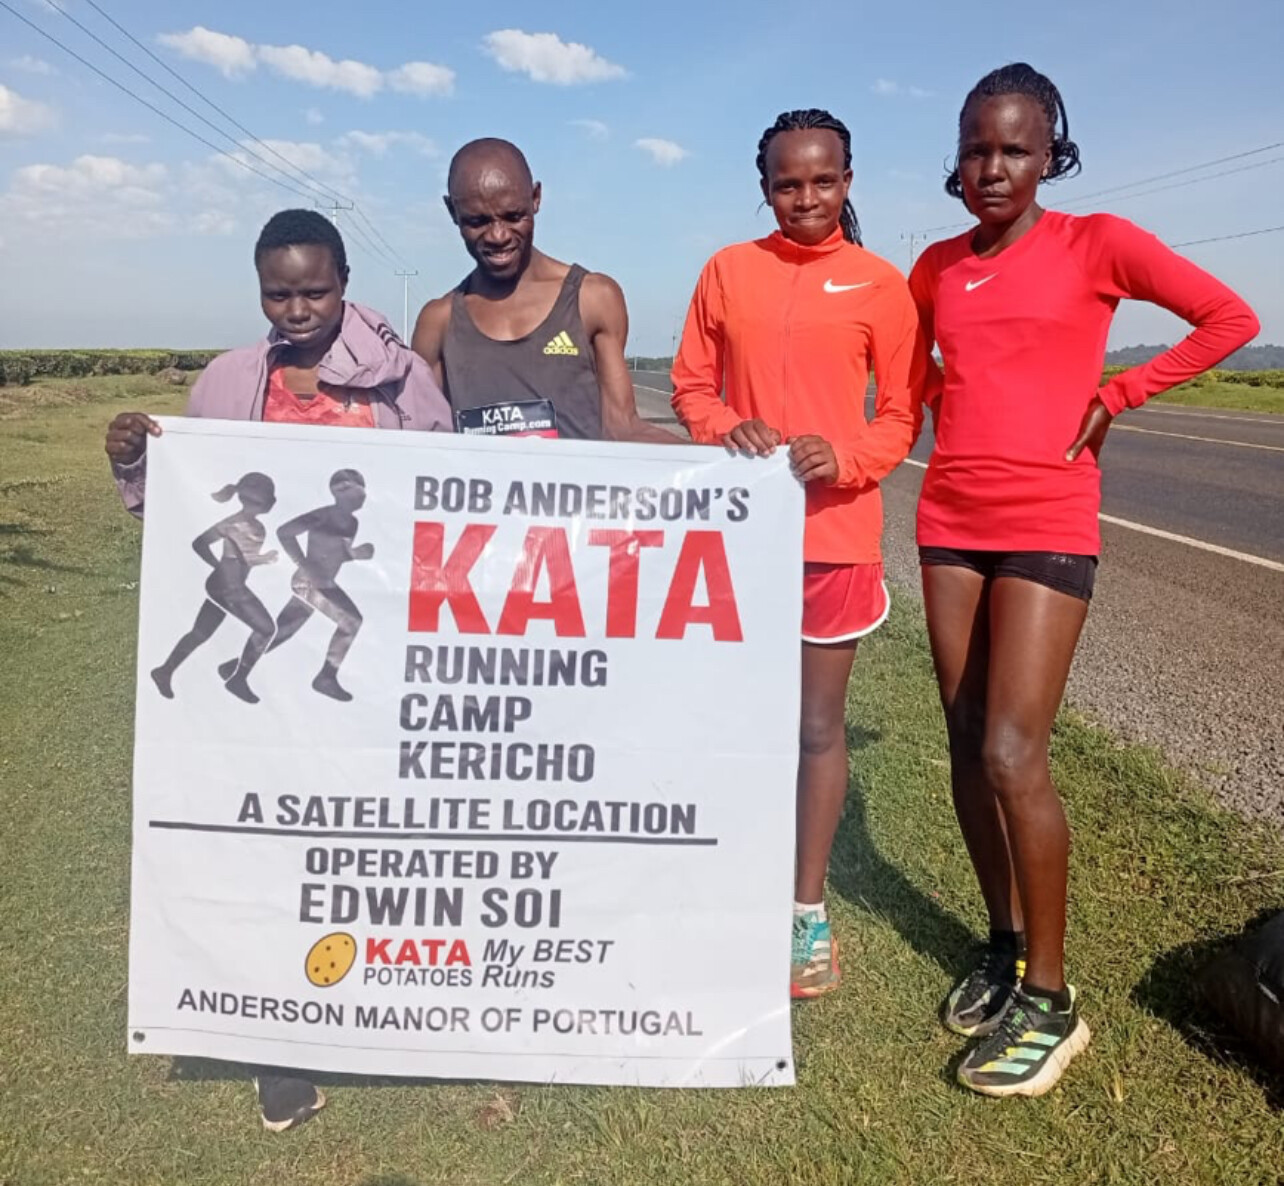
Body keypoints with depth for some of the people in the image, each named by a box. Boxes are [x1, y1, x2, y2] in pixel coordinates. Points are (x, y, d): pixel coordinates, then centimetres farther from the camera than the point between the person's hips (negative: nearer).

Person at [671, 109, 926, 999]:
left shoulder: (879, 284, 0)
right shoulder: (727, 271, 5)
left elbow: (902, 417, 1)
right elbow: (691, 386, 7)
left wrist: (842, 457, -18)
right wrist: (727, 430, -14)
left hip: (835, 530, -1)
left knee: (819, 723, 7)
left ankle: (808, 912, 20)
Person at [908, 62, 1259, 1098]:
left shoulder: (1096, 243, -3)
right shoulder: (938, 267, 10)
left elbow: (1229, 319, 1)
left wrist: (1115, 397, -4)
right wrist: (951, 406, 10)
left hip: (1046, 527, -5)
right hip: (950, 522, 5)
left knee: (1012, 755, -11)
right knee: (968, 746, 8)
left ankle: (1050, 997, 3)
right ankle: (1005, 945, 25)